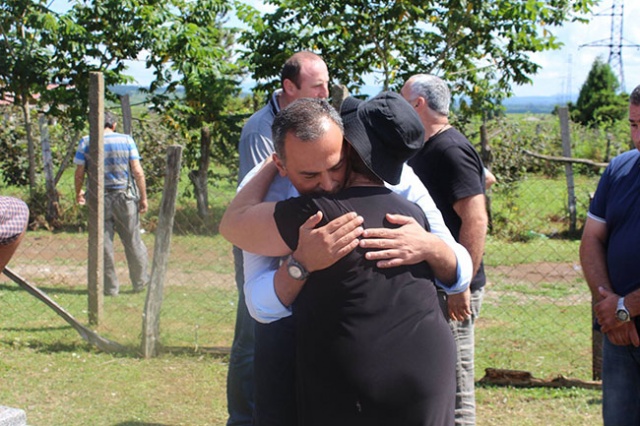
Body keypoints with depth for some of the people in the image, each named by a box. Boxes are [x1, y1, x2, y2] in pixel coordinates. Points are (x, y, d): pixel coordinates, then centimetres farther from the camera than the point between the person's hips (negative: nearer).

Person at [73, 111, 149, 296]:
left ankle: (110, 287, 11)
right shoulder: (126, 140, 0)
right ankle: (140, 281, 21)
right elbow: (138, 172, -5)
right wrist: (143, 197, 2)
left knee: (103, 243, 7)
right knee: (132, 241, 11)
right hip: (125, 196, 0)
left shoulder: (86, 142, -1)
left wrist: (78, 193, 17)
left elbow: (79, 173, 0)